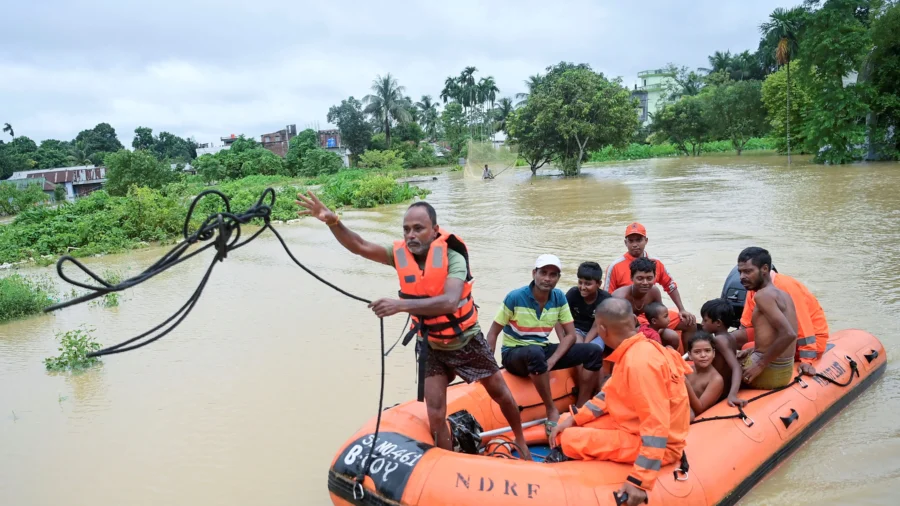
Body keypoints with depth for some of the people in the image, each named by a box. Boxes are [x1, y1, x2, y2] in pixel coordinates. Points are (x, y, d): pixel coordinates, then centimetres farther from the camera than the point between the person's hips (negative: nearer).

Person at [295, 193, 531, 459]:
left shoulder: (452, 255, -26)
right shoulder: (401, 254, -12)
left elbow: (450, 301, -42)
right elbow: (359, 246, -22)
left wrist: (402, 304, -52)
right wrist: (332, 221, -40)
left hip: (467, 342, -3)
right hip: (432, 348, 3)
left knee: (500, 394, 16)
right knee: (435, 415, 1)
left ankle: (521, 440, 43)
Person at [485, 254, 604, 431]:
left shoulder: (559, 297, -3)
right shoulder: (515, 297, -17)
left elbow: (570, 335, -1)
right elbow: (493, 334, -11)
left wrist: (552, 361, -17)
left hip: (543, 350, 5)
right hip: (514, 354, -5)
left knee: (594, 352, -10)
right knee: (535, 352, -42)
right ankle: (552, 411, -26)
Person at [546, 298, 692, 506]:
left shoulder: (639, 362, -30)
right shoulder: (632, 352, 0)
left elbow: (656, 428, -31)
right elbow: (610, 393, 10)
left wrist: (640, 482, -31)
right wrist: (574, 419, 0)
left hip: (654, 444, -9)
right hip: (634, 425, 9)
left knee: (570, 440, -16)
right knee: (567, 425, 4)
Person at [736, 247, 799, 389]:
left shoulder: (764, 295, -16)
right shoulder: (781, 294, 12)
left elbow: (788, 334, -25)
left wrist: (761, 365, -20)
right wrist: (754, 352, 12)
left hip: (769, 372, -9)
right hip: (784, 370, 9)